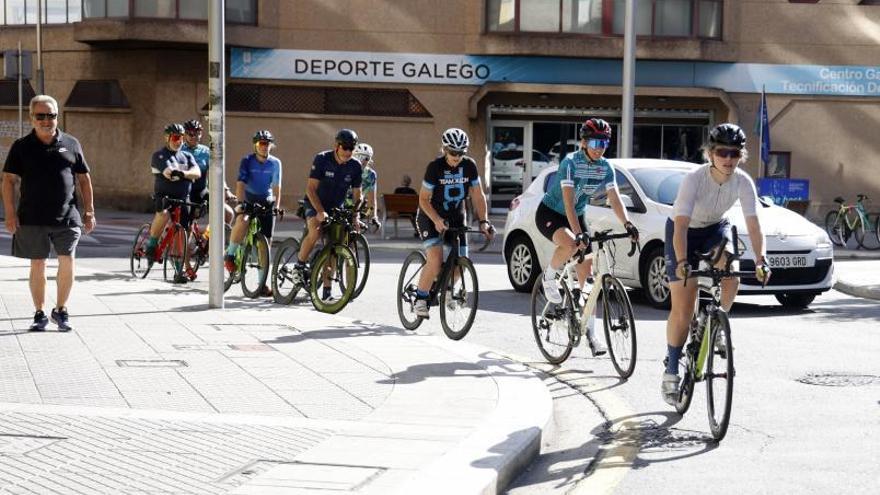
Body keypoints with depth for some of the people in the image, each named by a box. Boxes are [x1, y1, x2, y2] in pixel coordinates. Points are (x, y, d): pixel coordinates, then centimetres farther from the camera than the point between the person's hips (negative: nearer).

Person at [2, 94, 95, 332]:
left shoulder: (71, 144, 6)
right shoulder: (21, 147, 4)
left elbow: (84, 179, 10)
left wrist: (89, 212, 5)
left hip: (66, 218, 0)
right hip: (32, 219, 0)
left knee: (67, 262, -6)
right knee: (37, 265, 6)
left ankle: (60, 310, 11)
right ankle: (40, 314, 16)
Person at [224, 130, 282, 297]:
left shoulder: (275, 163, 0)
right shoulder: (247, 161, -8)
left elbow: (276, 187, 3)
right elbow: (240, 184, -17)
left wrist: (277, 206, -9)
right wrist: (241, 203, -31)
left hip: (266, 203, 3)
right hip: (249, 200, -3)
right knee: (242, 221, -37)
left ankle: (262, 284, 6)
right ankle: (230, 254, -15)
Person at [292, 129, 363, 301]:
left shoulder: (355, 167, -7)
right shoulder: (322, 159, -18)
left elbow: (356, 194, -1)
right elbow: (311, 188, -20)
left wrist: (356, 217, -15)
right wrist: (320, 211, -31)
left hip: (336, 208, 4)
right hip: (315, 205, -3)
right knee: (315, 231, -33)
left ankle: (326, 291, 0)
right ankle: (299, 265, -12)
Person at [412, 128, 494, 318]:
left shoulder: (469, 166, -9)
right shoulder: (435, 167, -20)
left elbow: (478, 196, -3)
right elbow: (424, 199, -16)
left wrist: (483, 221, -15)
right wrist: (437, 220, -29)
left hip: (456, 217, 4)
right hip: (431, 217, -4)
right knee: (436, 259, -24)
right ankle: (420, 299, -9)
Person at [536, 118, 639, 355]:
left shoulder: (605, 167, -7)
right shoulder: (571, 162, -25)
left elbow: (615, 199, -13)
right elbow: (568, 202, -33)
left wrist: (628, 224, -31)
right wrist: (579, 233, -44)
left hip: (577, 216, 6)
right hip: (550, 213, -6)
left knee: (587, 272, -3)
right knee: (570, 244, -38)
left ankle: (590, 332, 2)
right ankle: (549, 278, -7)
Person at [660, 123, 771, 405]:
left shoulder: (743, 182, -22)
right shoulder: (694, 179, -32)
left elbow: (753, 225, -26)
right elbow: (681, 225, -39)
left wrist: (760, 259, -42)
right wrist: (681, 262, -52)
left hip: (716, 228, 3)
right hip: (684, 232, -3)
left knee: (731, 274, -29)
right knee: (682, 309, -7)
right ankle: (671, 373, 6)